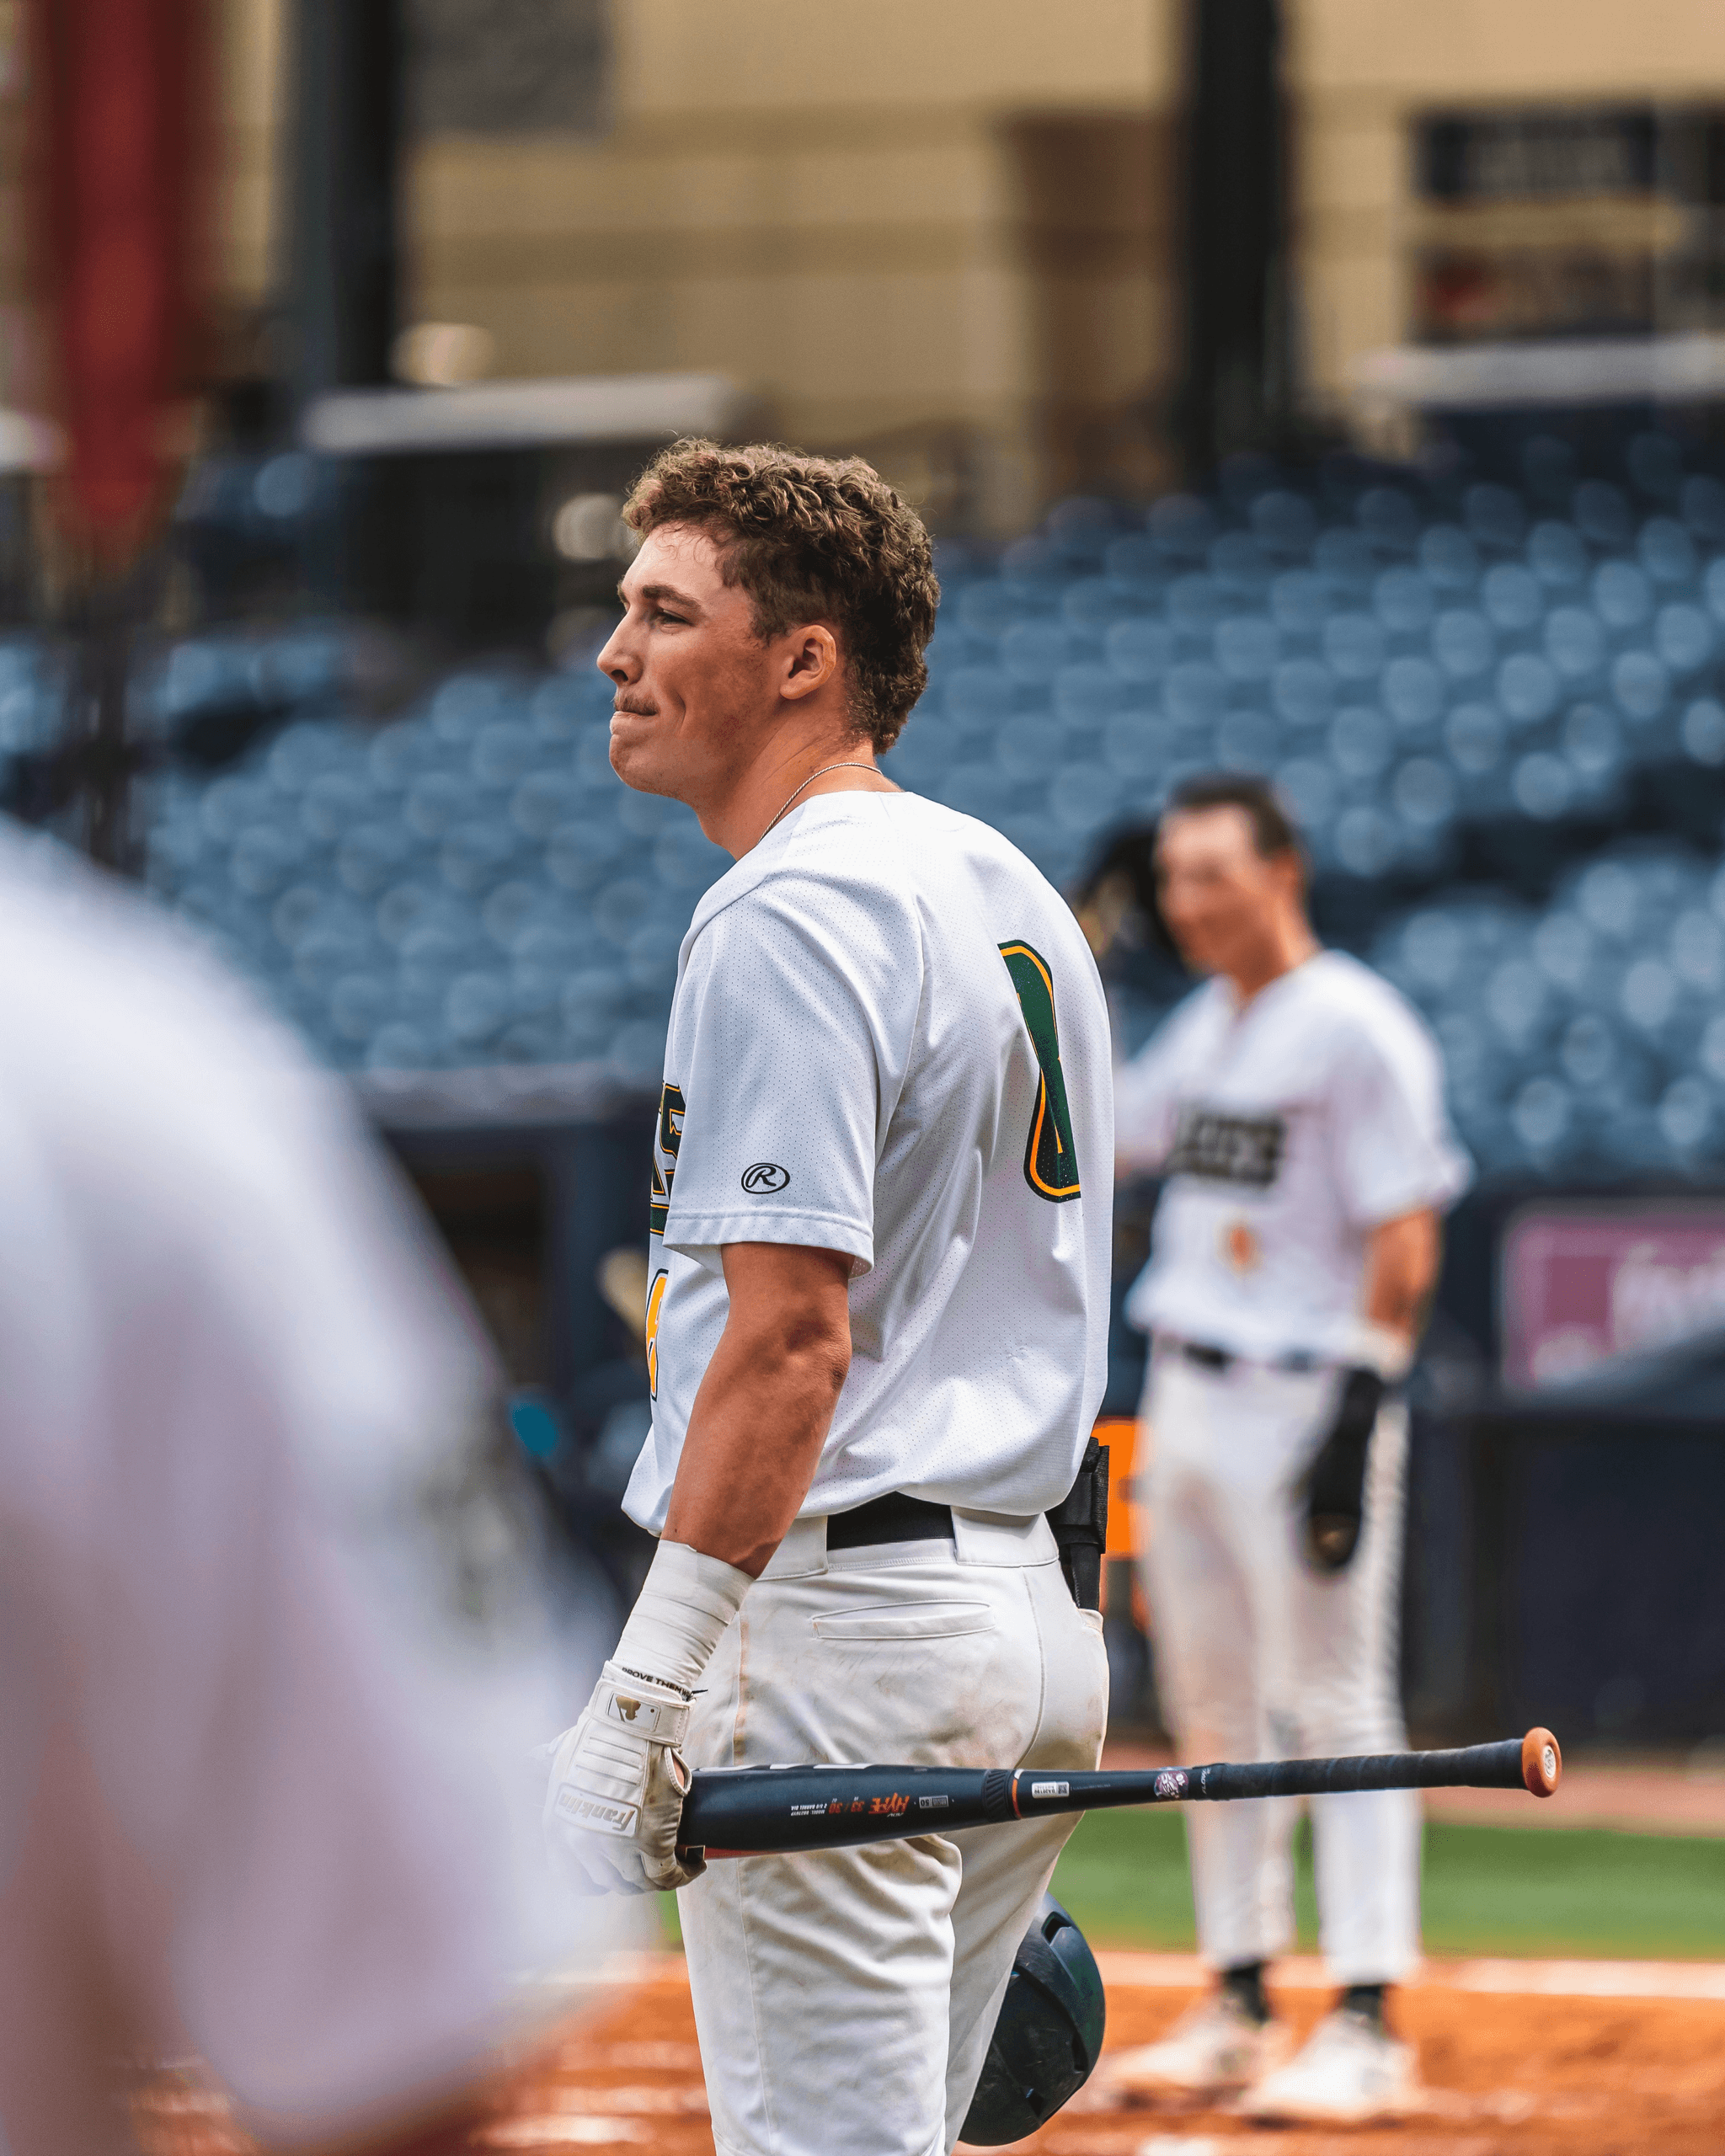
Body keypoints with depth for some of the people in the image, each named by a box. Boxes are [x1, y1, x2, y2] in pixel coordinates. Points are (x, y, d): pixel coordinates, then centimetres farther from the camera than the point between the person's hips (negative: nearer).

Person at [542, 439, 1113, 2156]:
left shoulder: (787, 920, -14)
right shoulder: (1011, 896, 16)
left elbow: (792, 1330, -22)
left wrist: (648, 1687, -24)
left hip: (837, 1624, -10)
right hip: (1030, 1610, 10)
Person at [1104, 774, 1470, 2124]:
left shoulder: (1356, 1029, -11)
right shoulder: (1207, 1025, 14)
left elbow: (1406, 1236, -15)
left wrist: (1360, 1414, -21)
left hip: (1305, 1399, -9)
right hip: (1186, 1402, 9)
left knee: (1334, 1710, -8)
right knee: (1213, 1712, 11)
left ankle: (1366, 2028, -8)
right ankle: (1239, 2011, 18)